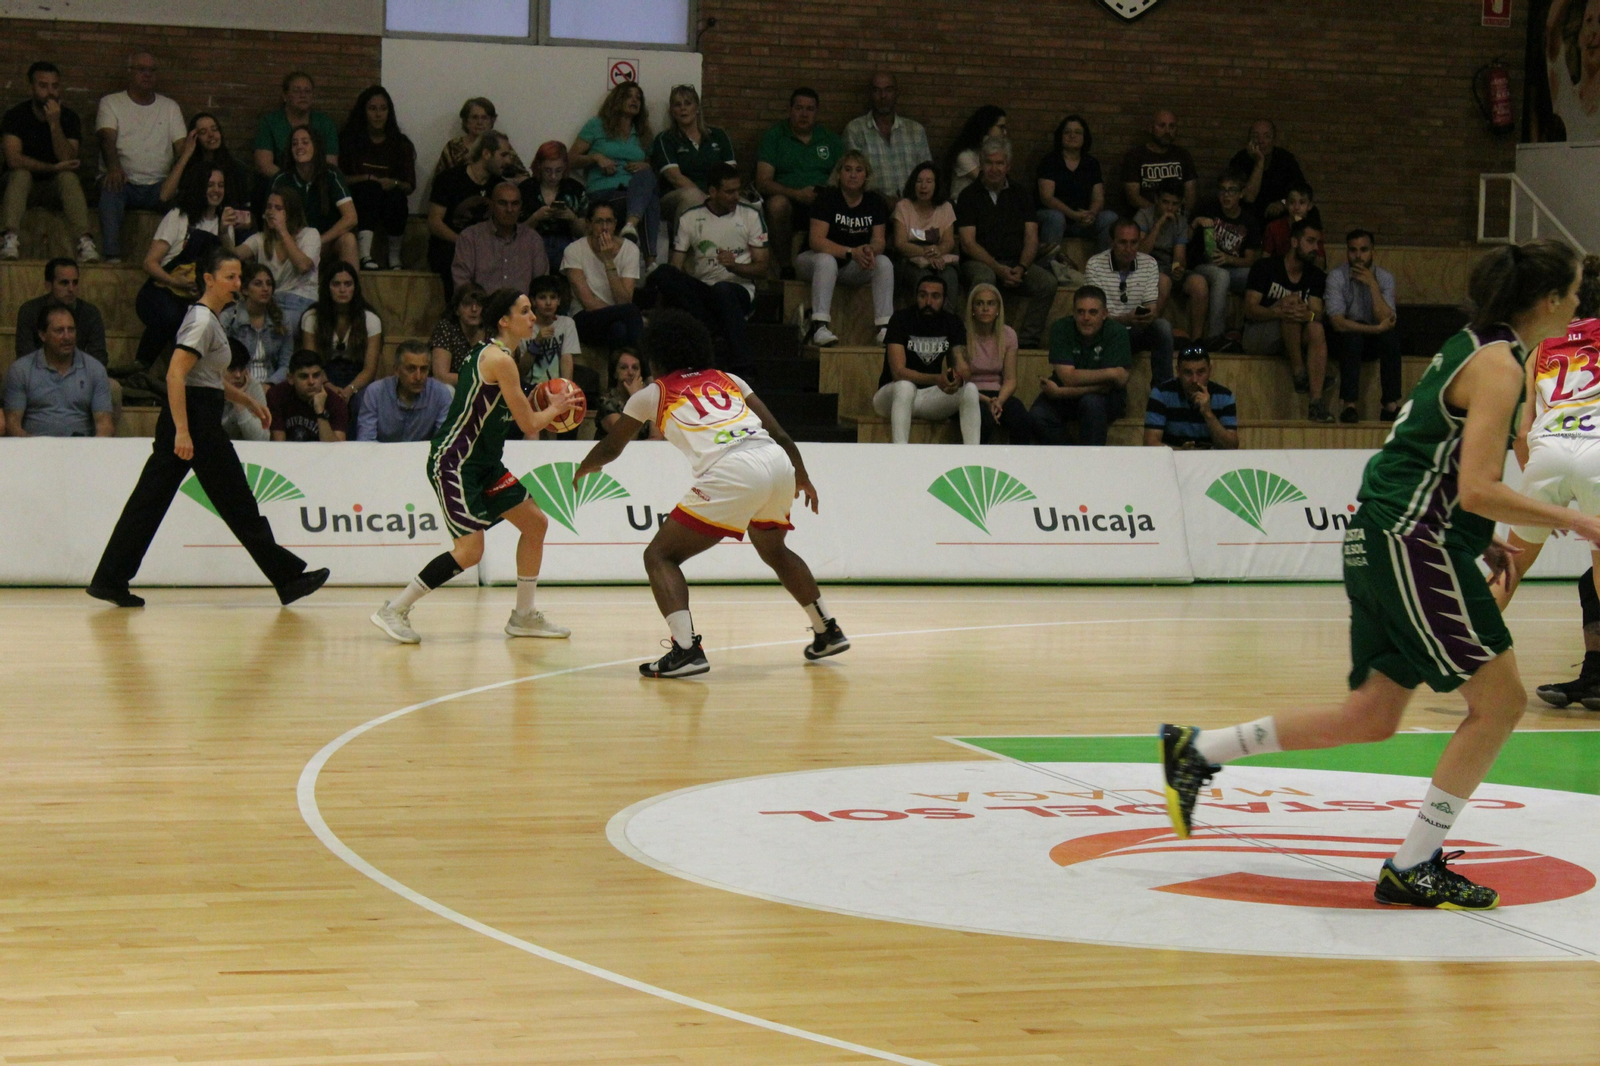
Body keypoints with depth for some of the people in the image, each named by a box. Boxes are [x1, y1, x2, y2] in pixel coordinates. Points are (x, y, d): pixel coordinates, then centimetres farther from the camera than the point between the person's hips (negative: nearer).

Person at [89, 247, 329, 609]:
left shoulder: (208, 318, 19)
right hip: (195, 422, -10)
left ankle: (109, 580, 4)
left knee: (149, 500, 6)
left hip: (187, 422, 10)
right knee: (238, 505, -1)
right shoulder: (203, 321, -12)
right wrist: (182, 431, -27)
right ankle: (287, 578, 7)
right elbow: (175, 374, -22)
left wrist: (248, 401, 26)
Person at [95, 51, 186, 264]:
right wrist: (113, 166, -31)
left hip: (159, 185, 2)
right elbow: (107, 138, -7)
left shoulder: (170, 106, 19)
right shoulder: (110, 103, 11)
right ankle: (113, 257, -43)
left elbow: (182, 147, 8)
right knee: (110, 188, -37)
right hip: (125, 181, -2)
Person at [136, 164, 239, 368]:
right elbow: (150, 263, -8)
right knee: (171, 317, -38)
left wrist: (224, 233, -17)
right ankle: (140, 366, -15)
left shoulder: (224, 221, 16)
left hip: (195, 298, 4)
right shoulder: (177, 217, 1)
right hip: (162, 291, -4)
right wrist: (176, 282, -27)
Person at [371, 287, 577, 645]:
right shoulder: (499, 359, -17)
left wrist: (543, 412, 11)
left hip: (482, 462, 10)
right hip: (453, 462, -10)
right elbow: (530, 425, -14)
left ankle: (524, 616, 20)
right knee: (469, 551, -15)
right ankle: (393, 611, -6)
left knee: (536, 523, 11)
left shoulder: (490, 352, 12)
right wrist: (554, 408, 5)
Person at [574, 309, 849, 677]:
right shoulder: (726, 380, 28)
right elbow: (779, 433, 23)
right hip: (778, 462, 6)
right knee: (774, 550, 33)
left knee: (660, 555, 4)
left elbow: (610, 448, 32)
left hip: (731, 474, -6)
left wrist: (582, 470, 52)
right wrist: (802, 478, 37)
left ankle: (686, 649, -15)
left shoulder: (652, 393, 19)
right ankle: (828, 631, 37)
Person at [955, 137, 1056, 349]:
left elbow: (1031, 238, 8)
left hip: (1016, 263, 3)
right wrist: (999, 269, -16)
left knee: (1048, 282, -25)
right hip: (979, 262, -3)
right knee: (984, 278, -39)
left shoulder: (1020, 194, 15)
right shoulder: (969, 196, 6)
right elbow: (968, 243, -4)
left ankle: (1028, 340, -21)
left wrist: (1021, 268, -13)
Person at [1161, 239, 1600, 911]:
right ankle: (1412, 869, -1)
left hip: (1386, 545, 10)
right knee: (1500, 701, -5)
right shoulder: (1498, 365, -13)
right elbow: (1478, 490, -20)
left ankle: (1196, 752, 17)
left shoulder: (1473, 347, 17)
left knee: (1371, 718, 12)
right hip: (1414, 544, -10)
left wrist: (1480, 540, 20)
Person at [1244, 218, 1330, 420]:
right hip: (1256, 335, -4)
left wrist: (1309, 315, -32)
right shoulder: (1266, 268, -6)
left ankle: (1317, 402, -39)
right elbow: (1250, 309, -15)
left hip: (1292, 339, 4)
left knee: (1317, 330, -30)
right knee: (1292, 299, -29)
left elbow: (1317, 313, -5)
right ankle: (1299, 373, -30)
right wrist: (1278, 312, -36)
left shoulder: (1316, 277, 8)